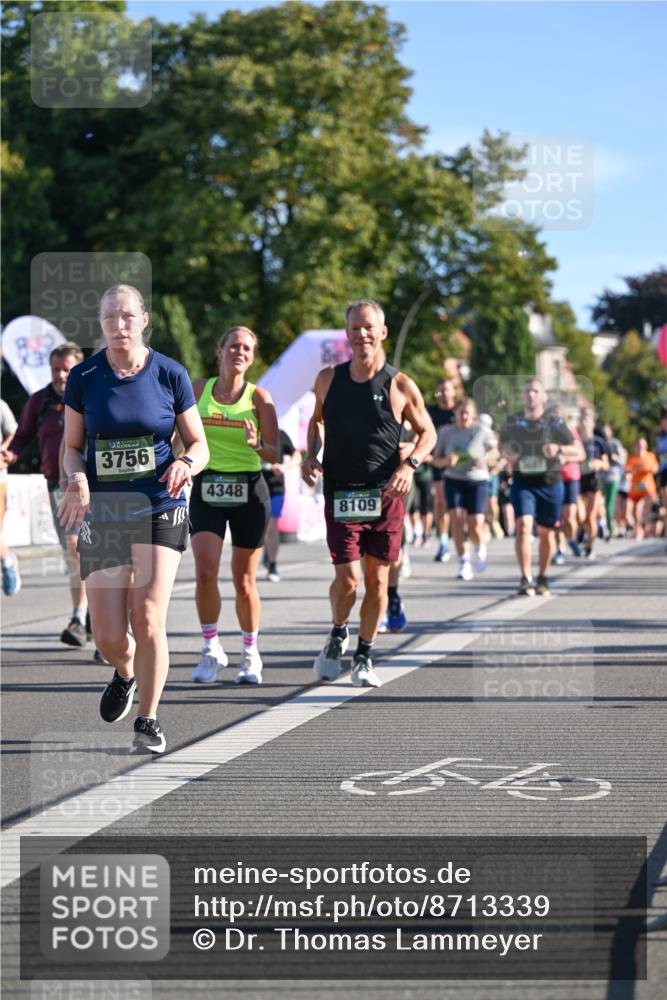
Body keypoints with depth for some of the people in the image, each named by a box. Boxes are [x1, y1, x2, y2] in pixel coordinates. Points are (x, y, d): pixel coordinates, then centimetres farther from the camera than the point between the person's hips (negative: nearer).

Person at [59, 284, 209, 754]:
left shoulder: (170, 375, -1)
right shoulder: (83, 377, 2)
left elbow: (199, 446, 6)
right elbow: (72, 447, 9)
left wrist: (185, 464, -17)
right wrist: (78, 479, -12)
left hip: (159, 508, -1)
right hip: (102, 511, 1)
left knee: (148, 620, -13)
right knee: (108, 636, -1)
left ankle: (148, 721, 3)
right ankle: (125, 673, 35)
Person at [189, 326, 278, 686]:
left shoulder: (258, 396, -1)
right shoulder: (198, 389, 4)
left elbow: (274, 455, -3)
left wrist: (257, 444, -22)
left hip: (249, 490, -1)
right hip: (207, 488, 1)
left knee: (244, 581, 4)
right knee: (205, 572, -15)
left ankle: (250, 655, 22)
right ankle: (211, 649, 2)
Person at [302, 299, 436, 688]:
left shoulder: (400, 386, -2)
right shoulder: (328, 379, 4)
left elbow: (428, 432, 8)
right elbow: (316, 419, 22)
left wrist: (410, 465, -10)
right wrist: (312, 455, 4)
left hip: (386, 495, 0)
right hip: (341, 495, 0)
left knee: (377, 579, 5)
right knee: (348, 578, -10)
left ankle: (364, 657, 21)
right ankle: (338, 634, 21)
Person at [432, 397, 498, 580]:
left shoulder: (482, 431, -3)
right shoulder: (445, 432, 3)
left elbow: (495, 451, 9)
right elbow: (436, 459, 8)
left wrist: (485, 458, -12)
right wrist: (446, 461, -15)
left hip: (477, 481, -2)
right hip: (453, 481, 2)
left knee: (475, 527, -8)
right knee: (456, 517, -16)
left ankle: (480, 548, 29)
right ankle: (464, 563, -6)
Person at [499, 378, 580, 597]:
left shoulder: (555, 422, -2)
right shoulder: (512, 422, 3)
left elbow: (577, 450, 0)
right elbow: (503, 444, 20)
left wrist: (559, 449, -20)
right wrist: (506, 452, -4)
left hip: (550, 483, 0)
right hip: (522, 482, 0)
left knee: (546, 532, 10)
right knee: (523, 526, -19)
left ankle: (543, 578, 29)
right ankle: (526, 580, -22)